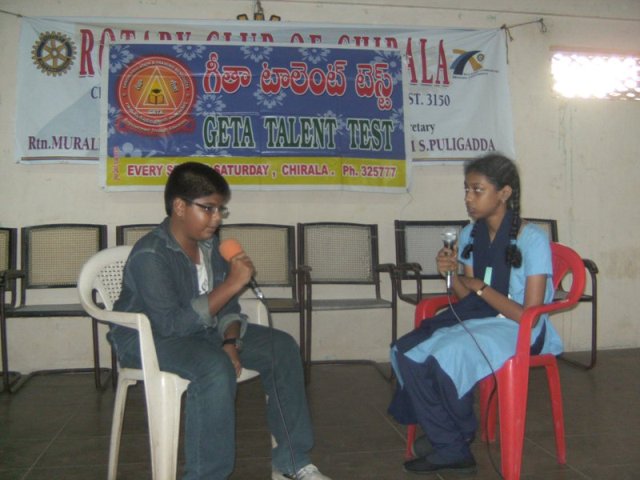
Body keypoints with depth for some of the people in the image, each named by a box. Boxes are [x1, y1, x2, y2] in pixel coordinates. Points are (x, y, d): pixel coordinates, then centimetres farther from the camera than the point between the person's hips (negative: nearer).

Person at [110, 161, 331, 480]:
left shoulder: (210, 244, -1)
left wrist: (230, 341, -14)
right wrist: (232, 284, -34)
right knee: (215, 367, -37)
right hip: (147, 338, -7)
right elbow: (171, 325, -33)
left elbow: (225, 306, 7)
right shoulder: (149, 255, -23)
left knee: (282, 347, -6)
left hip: (202, 329, 8)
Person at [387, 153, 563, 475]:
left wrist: (480, 287, -16)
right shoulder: (471, 234, 5)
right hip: (477, 319, 7)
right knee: (405, 351, -15)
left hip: (519, 329, -7)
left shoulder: (532, 240, -14)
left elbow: (529, 315, -16)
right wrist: (452, 275, -10)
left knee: (446, 356, -31)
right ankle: (451, 448, -6)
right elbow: (469, 298, 9)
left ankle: (460, 433, -1)